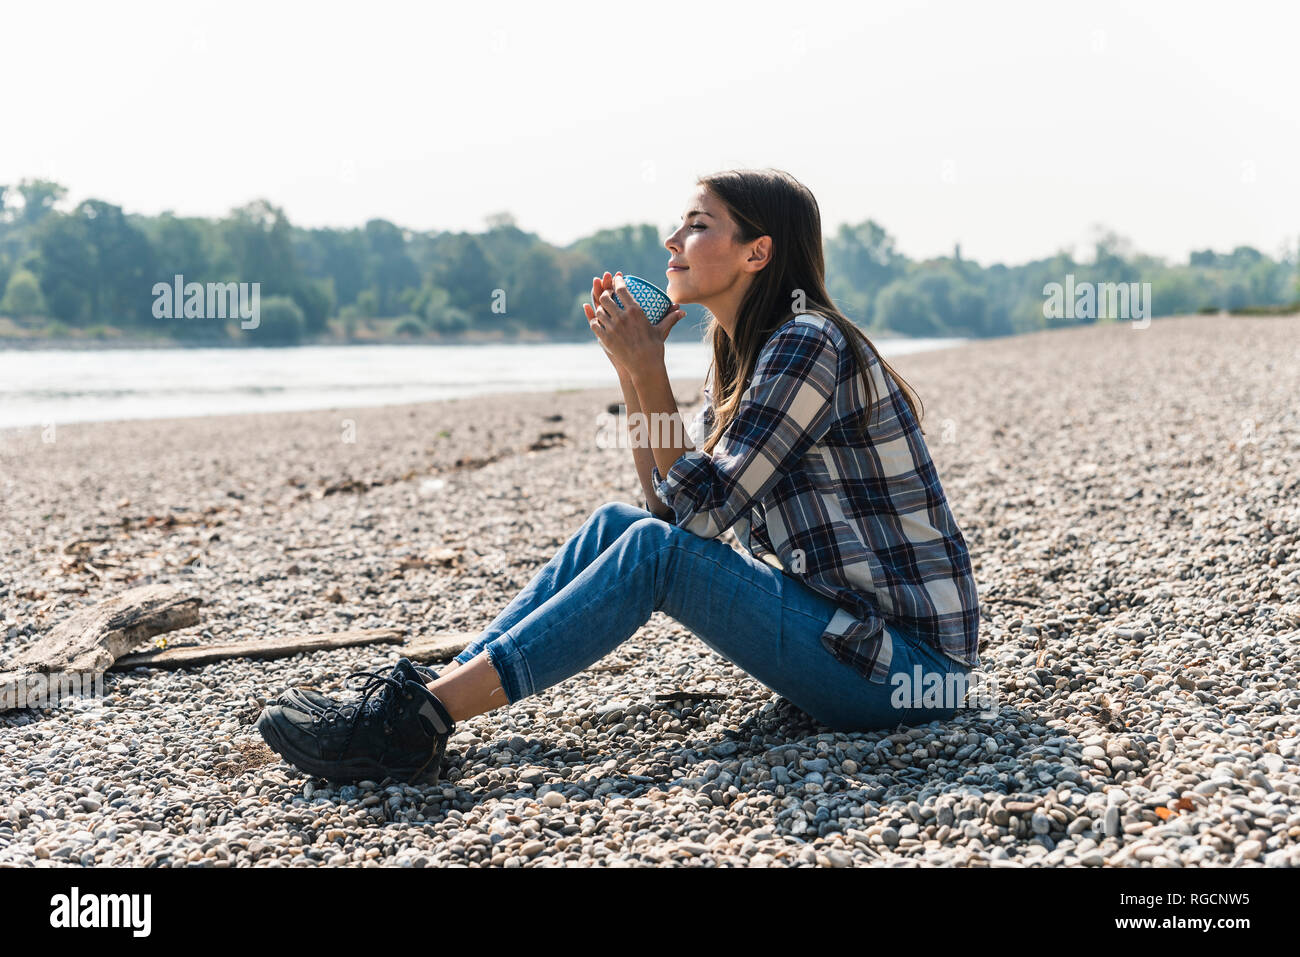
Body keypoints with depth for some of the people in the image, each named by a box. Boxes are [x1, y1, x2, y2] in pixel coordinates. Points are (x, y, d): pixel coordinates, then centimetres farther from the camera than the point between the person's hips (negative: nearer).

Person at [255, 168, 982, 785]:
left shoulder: (809, 344, -16)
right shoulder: (746, 357, 12)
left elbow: (706, 510, -20)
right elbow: (674, 502, 10)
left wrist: (648, 371, -16)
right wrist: (632, 371, 2)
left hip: (907, 659, -9)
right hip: (839, 620, 9)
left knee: (656, 551, -23)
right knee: (618, 526, 1)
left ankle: (417, 721, -23)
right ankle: (430, 692, -4)